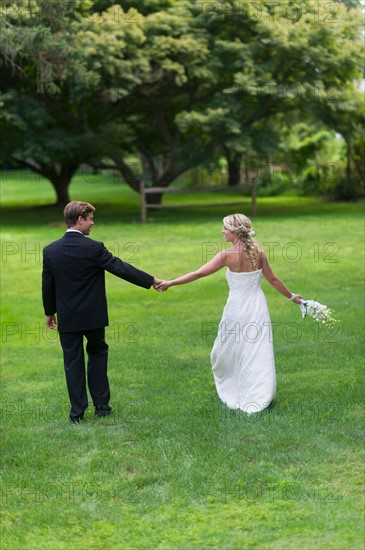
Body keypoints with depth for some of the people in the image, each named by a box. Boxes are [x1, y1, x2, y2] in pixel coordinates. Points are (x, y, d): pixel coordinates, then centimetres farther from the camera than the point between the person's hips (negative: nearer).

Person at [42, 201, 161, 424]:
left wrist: (50, 312, 19)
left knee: (73, 361, 8)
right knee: (97, 354, 18)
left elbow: (47, 284, 5)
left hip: (67, 318, 2)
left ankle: (77, 412, 10)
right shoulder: (94, 248, -15)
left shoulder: (50, 251, -4)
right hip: (93, 315, -2)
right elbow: (121, 268, -12)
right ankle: (101, 404, 19)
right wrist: (152, 281, -2)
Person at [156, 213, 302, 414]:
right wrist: (291, 296, 19)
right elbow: (272, 279, 5)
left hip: (237, 308, -3)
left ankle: (229, 391, 29)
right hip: (257, 307, 3)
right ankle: (260, 395, 7)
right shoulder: (258, 252, -3)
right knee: (258, 352, 7)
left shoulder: (228, 255, -14)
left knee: (228, 350, 16)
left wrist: (170, 283, -9)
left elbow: (198, 273, -14)